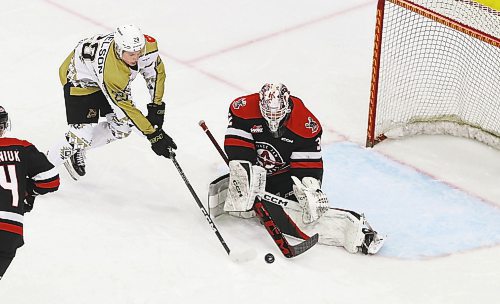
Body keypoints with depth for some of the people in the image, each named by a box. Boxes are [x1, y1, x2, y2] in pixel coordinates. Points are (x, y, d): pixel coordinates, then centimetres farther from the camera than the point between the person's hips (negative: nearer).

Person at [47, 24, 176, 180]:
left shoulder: (148, 45, -28)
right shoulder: (110, 71, -44)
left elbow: (156, 71, -6)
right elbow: (126, 108, -35)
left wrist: (157, 106, -9)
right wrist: (153, 135, -32)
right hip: (79, 78, -7)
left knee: (122, 128, 4)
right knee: (82, 136, -14)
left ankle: (78, 151, 24)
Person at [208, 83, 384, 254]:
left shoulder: (307, 124, -22)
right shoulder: (243, 108, -20)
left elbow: (309, 163, -19)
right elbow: (237, 146, -23)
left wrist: (311, 189, -31)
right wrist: (242, 172, -34)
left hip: (286, 174, -3)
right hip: (257, 171, 3)